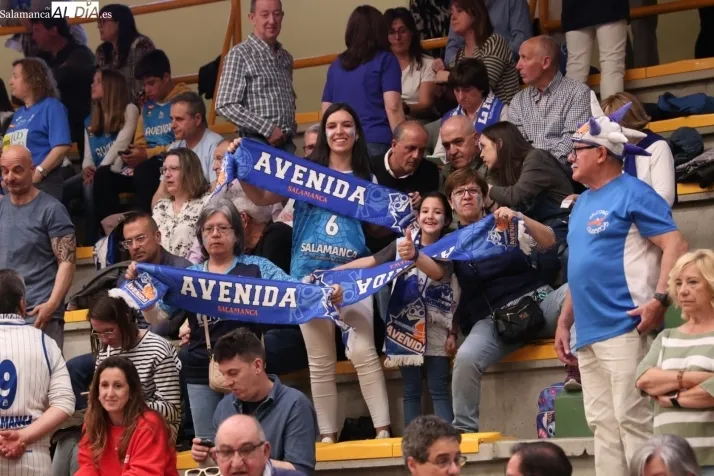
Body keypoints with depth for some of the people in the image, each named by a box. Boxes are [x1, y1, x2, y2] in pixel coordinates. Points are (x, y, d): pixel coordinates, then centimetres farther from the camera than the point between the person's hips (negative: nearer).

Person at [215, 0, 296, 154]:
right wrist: (267, 129, -15)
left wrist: (291, 128, 10)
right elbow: (225, 106, -13)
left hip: (286, 143, 6)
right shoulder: (240, 54, -5)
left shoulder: (286, 57, 16)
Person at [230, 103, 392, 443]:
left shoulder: (366, 179, 10)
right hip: (309, 276, 1)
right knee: (320, 362, 4)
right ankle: (327, 435, 7)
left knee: (363, 353, -14)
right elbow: (262, 198, 7)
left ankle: (383, 429, -13)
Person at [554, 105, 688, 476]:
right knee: (602, 425, 7)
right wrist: (564, 322, 22)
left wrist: (659, 299, -22)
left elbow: (675, 246, -13)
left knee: (633, 419, -11)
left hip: (623, 329, -9)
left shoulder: (632, 194, -5)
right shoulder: (582, 204, 21)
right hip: (588, 334, 9)